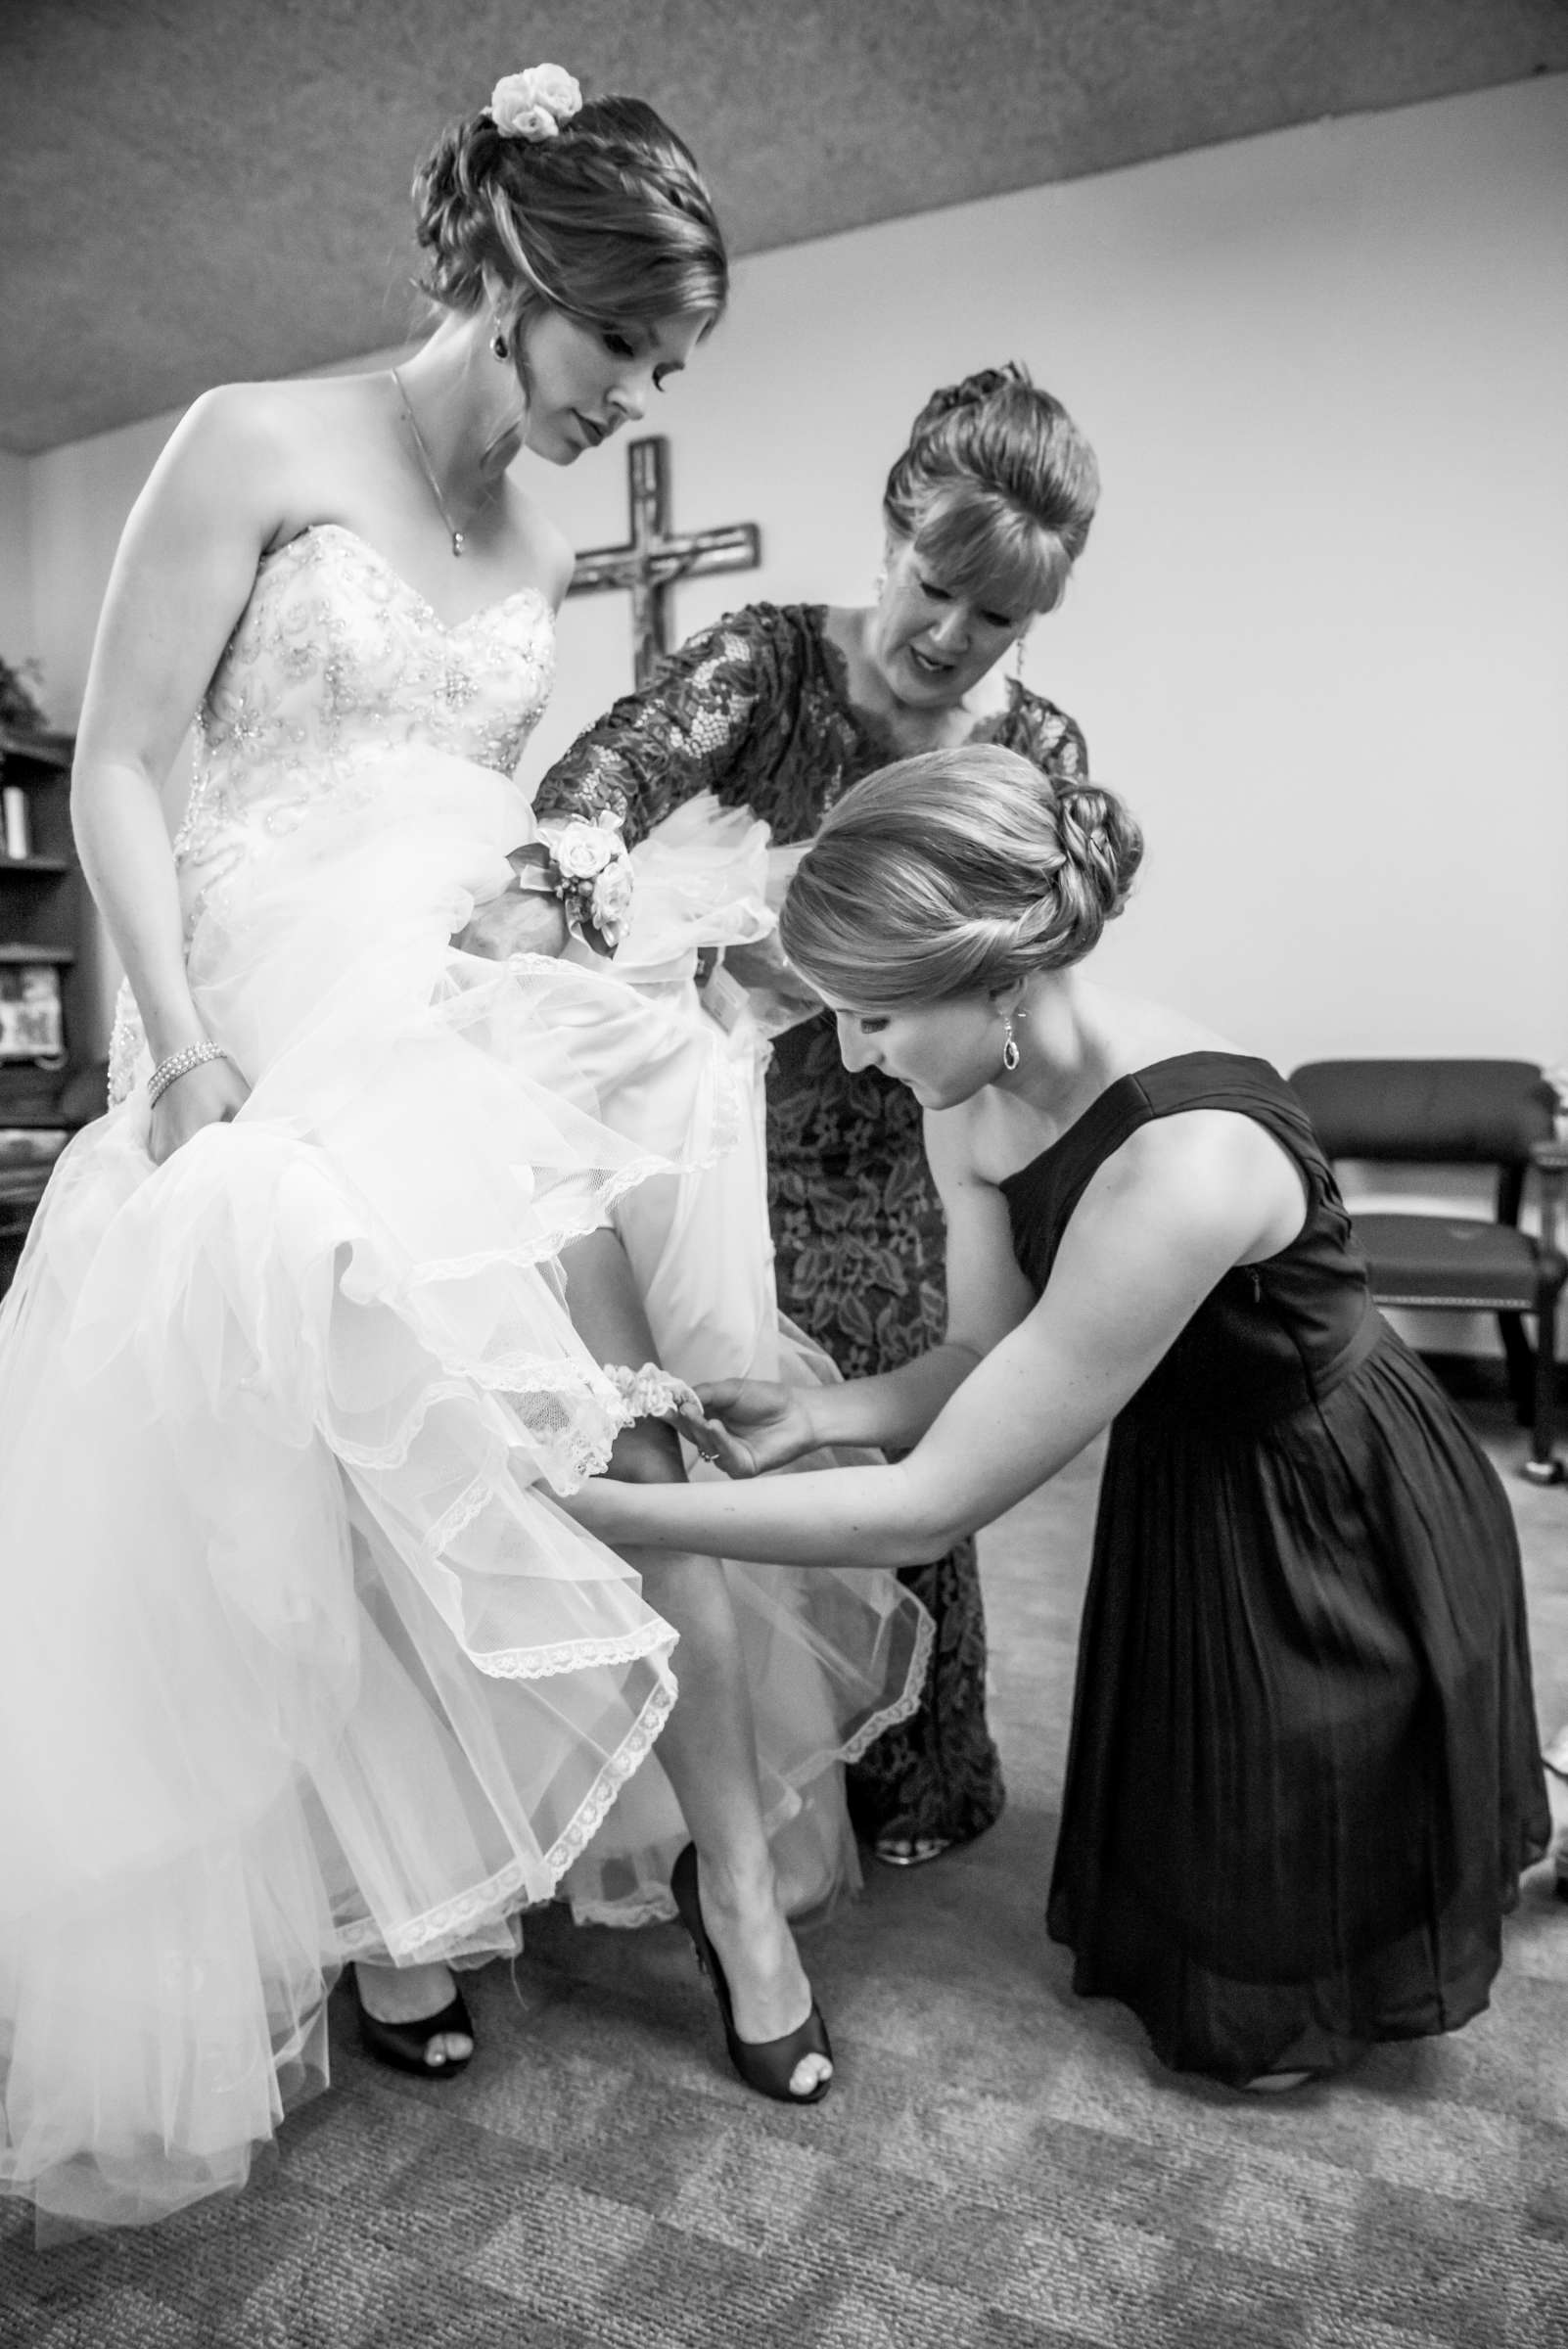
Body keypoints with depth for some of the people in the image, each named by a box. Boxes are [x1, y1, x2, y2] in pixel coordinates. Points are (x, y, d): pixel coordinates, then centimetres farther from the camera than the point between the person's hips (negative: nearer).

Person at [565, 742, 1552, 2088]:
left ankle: (1525, 1822, 43)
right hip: (1186, 1483, 7)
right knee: (1200, 1836, 28)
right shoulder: (975, 1104, -16)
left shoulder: (1185, 1163, -41)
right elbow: (989, 1356, -4)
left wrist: (606, 1510, -31)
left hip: (1338, 1520, -6)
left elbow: (926, 1509, -35)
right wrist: (813, 1416, -21)